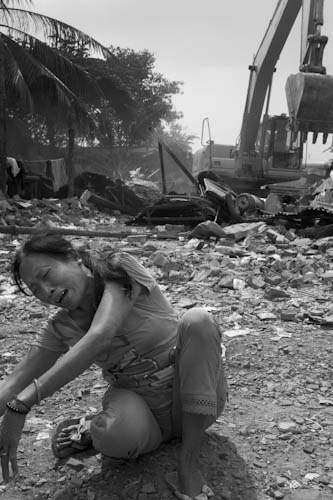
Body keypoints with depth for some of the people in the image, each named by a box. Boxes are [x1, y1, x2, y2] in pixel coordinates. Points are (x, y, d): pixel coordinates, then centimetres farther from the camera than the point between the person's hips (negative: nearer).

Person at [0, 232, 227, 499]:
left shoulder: (120, 268, -16)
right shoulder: (62, 326, 0)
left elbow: (100, 337, -32)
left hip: (193, 399, -1)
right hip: (144, 409, 1)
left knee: (197, 320, -32)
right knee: (120, 433, -38)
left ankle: (189, 458, -21)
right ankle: (94, 428, 0)